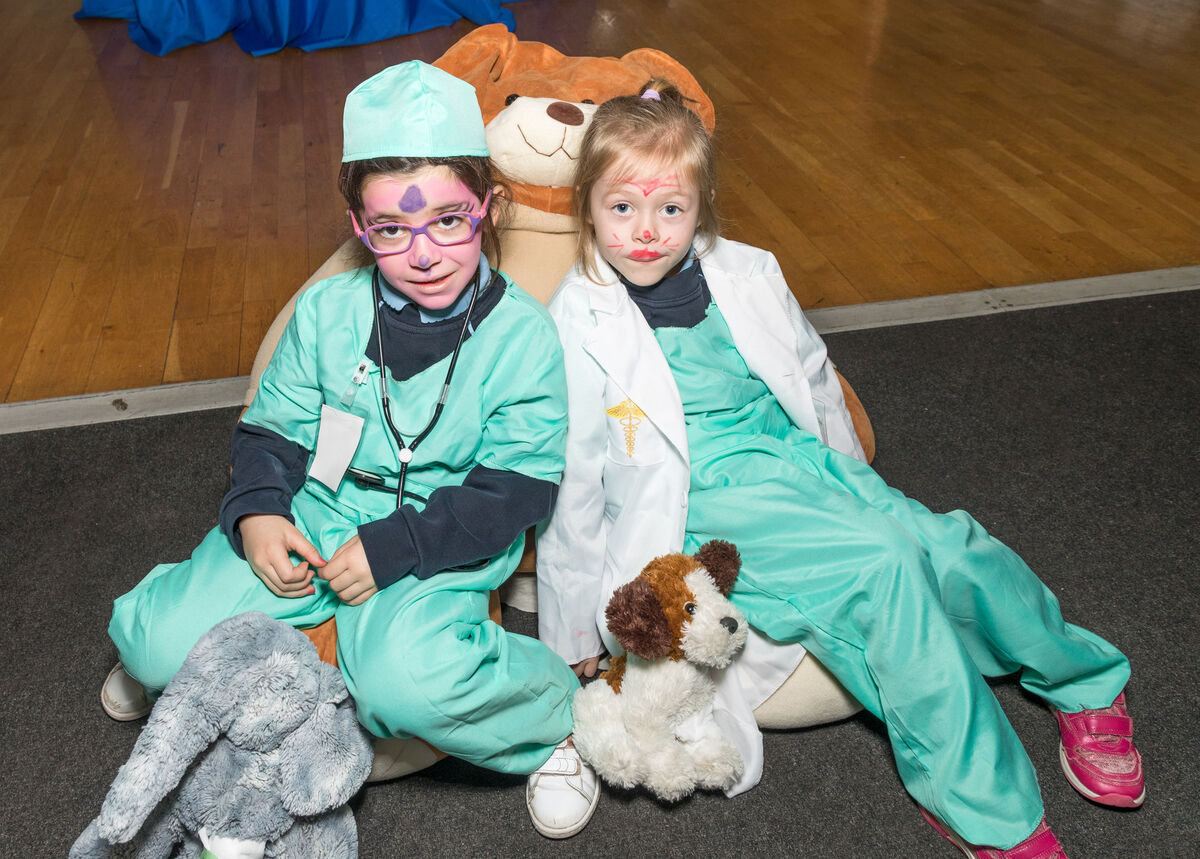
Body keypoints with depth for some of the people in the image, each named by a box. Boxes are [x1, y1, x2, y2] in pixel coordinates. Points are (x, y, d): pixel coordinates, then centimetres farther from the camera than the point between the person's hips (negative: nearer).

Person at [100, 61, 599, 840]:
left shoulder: (523, 335, -12)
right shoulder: (326, 313, -2)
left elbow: (516, 490, -13)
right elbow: (273, 428, 8)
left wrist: (391, 547, -19)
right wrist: (256, 513, -11)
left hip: (445, 546, -3)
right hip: (312, 517, 4)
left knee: (405, 679, -31)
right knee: (163, 640, -10)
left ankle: (555, 715, -1)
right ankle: (159, 662, 30)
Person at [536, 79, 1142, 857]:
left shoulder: (747, 276, 2)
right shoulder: (578, 326, -11)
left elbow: (814, 381, 17)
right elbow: (572, 480, -8)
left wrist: (857, 489, 25)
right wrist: (575, 632, -2)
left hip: (796, 458, 5)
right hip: (703, 507, -5)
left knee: (950, 547, -14)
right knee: (883, 568, -25)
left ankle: (1083, 683, 17)